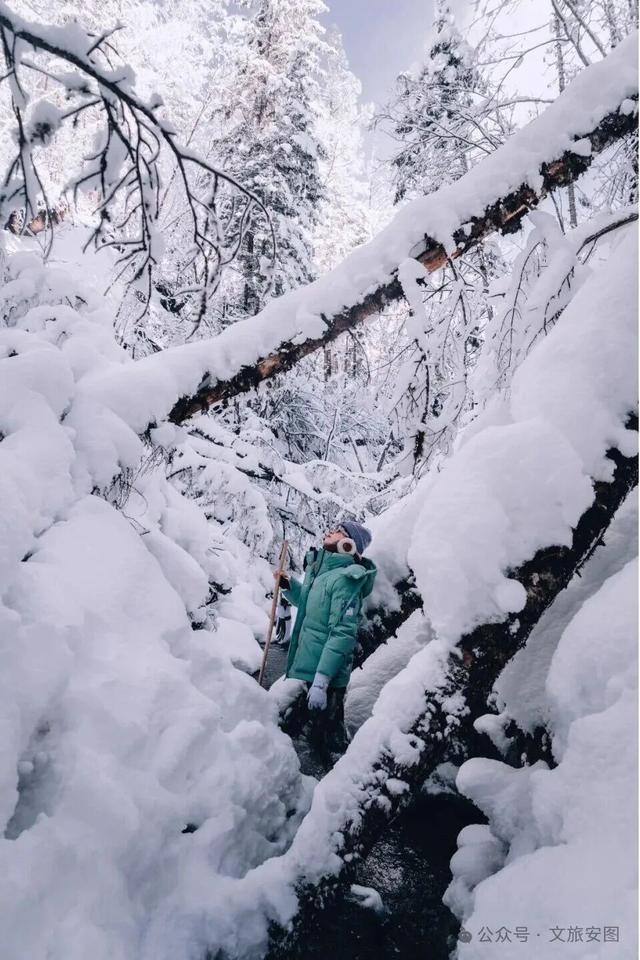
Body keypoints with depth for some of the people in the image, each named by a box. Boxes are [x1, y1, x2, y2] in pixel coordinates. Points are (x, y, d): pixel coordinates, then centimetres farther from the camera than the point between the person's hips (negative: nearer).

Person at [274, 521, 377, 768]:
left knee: (329, 737, 2)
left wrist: (321, 681, -28)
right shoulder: (320, 570, 7)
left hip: (325, 675, -9)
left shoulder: (344, 579, -21)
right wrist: (289, 586, 8)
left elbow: (342, 634, -26)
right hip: (307, 669, 9)